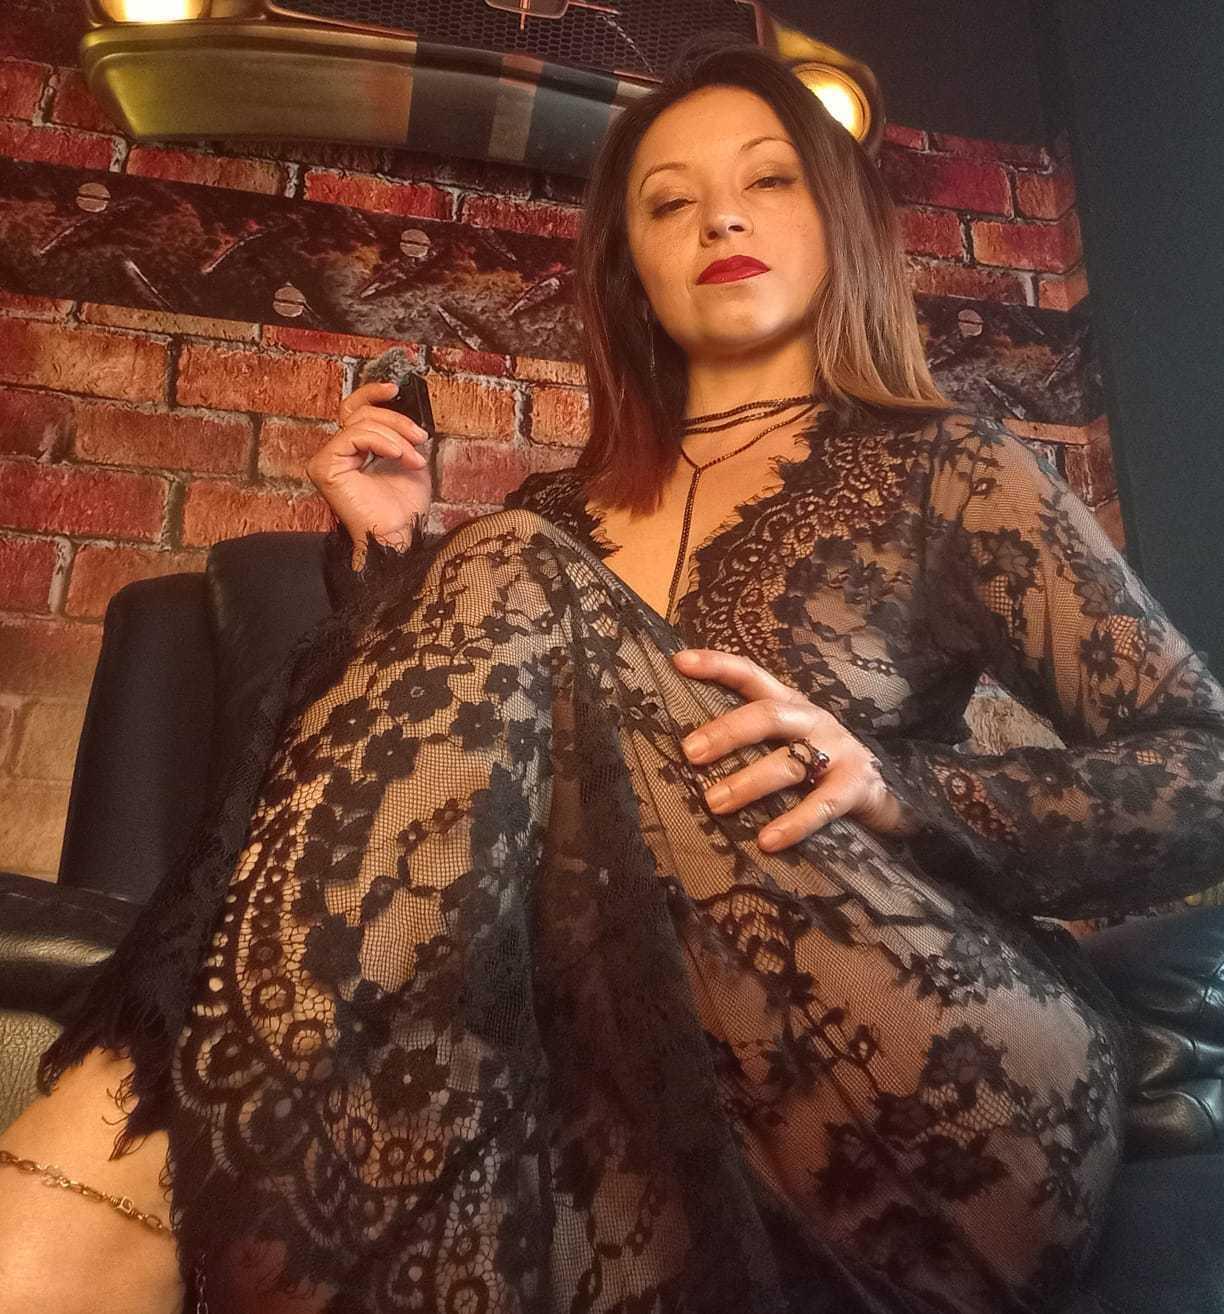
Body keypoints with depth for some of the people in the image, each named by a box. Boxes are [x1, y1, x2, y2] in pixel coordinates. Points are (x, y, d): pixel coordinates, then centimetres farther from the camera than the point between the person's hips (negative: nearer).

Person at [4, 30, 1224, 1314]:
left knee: (515, 586, -22)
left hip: (947, 1092, -1)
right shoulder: (554, 519, 16)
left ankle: (126, 1187, -27)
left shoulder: (942, 465, 9)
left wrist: (891, 787, -16)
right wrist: (387, 558, -1)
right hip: (658, 1079, 2)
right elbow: (437, 738, 13)